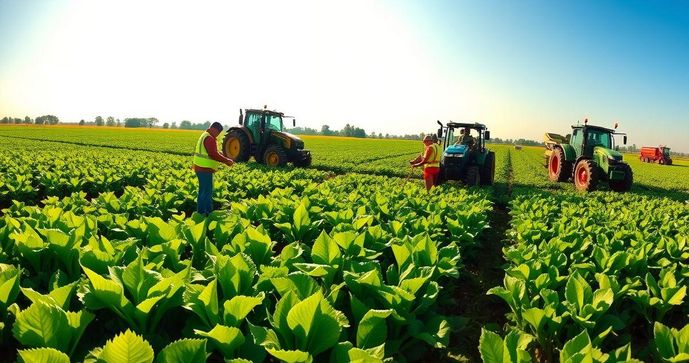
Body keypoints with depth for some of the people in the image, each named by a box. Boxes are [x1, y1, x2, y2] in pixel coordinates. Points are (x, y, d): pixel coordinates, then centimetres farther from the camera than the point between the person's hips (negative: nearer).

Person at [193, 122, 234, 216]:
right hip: (205, 169, -11)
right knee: (207, 192, -7)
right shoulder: (209, 138, -17)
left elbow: (212, 153, 20)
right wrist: (226, 161, -18)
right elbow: (213, 154, -25)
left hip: (202, 168, 11)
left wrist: (225, 160, 11)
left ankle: (200, 212, 21)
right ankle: (209, 213, -3)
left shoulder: (205, 136, 17)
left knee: (203, 191, 15)